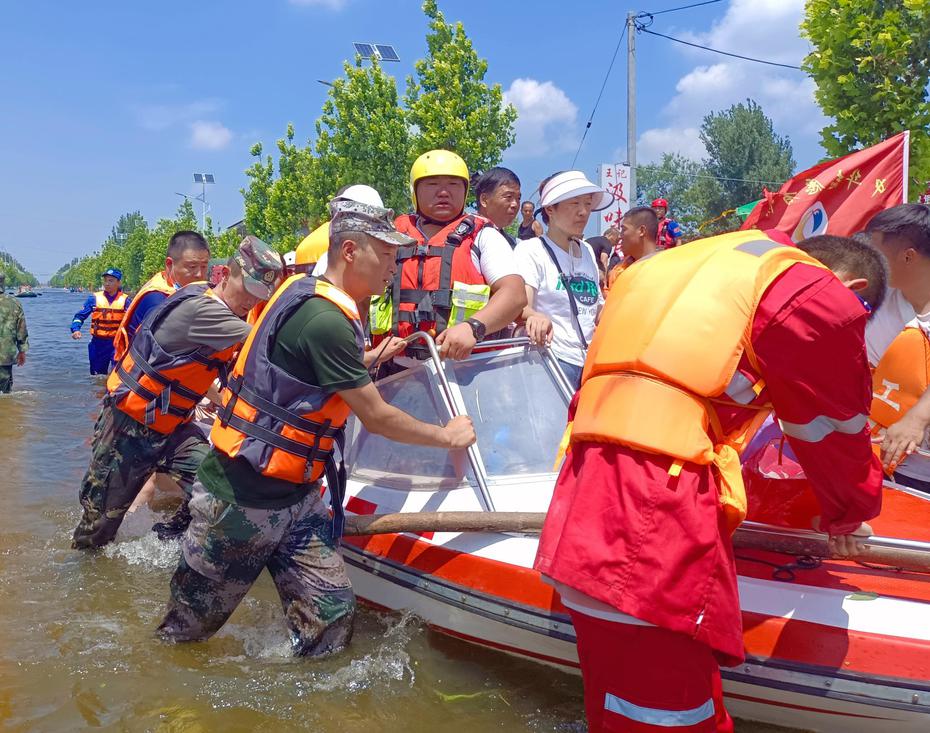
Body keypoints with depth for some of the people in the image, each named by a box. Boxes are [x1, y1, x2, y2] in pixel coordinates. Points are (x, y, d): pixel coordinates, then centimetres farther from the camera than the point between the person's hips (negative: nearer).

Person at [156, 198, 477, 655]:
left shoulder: (312, 297, 7)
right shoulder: (325, 318, -23)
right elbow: (376, 418, -16)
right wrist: (448, 436, -2)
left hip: (297, 497, 9)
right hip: (243, 500, -9)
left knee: (331, 618, 3)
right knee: (189, 623, 12)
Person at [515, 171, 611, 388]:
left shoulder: (588, 252, 17)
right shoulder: (531, 250, -3)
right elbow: (519, 306, -17)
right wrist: (535, 317, -37)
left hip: (588, 361, 6)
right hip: (550, 359, -6)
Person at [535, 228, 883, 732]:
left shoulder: (662, 272, 25)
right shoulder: (816, 295, 2)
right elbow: (834, 428, 10)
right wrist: (847, 517, 29)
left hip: (584, 506, 8)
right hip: (660, 522, -8)